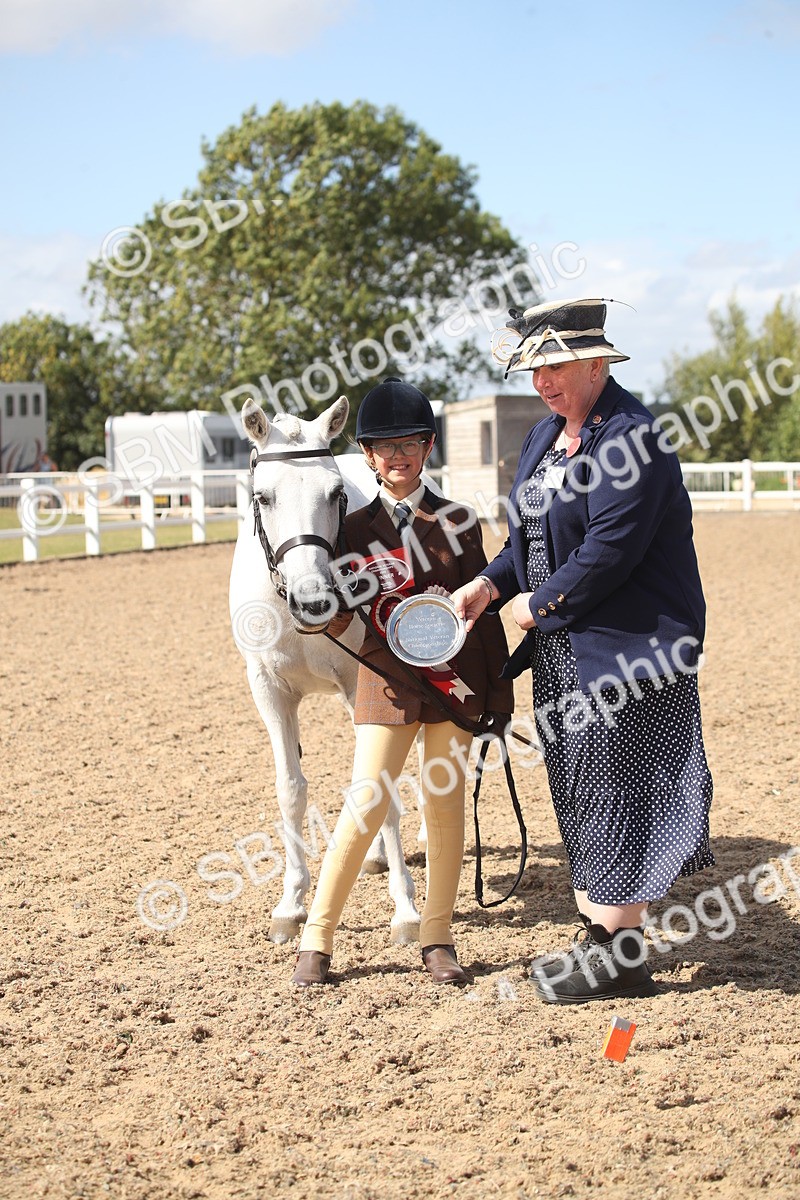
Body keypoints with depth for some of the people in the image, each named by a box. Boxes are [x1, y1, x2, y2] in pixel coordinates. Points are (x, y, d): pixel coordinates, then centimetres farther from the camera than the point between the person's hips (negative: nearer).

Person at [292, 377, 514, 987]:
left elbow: (485, 612, 5)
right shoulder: (357, 529, 3)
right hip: (388, 683, -1)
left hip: (454, 680, 1)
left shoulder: (458, 522, 3)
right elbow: (335, 621, -2)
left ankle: (438, 939, 19)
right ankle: (317, 939, 7)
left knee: (446, 807, 6)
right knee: (366, 806, -5)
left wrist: (500, 698, 2)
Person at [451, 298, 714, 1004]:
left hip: (623, 647, -10)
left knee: (610, 786, -5)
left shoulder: (629, 437, -16)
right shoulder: (545, 437, 14)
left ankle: (621, 953, 3)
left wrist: (539, 605, -13)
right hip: (563, 652, 10)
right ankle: (599, 926, 24)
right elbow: (528, 536, 18)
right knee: (578, 788, 13)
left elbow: (611, 548, -22)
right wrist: (491, 585, 0)